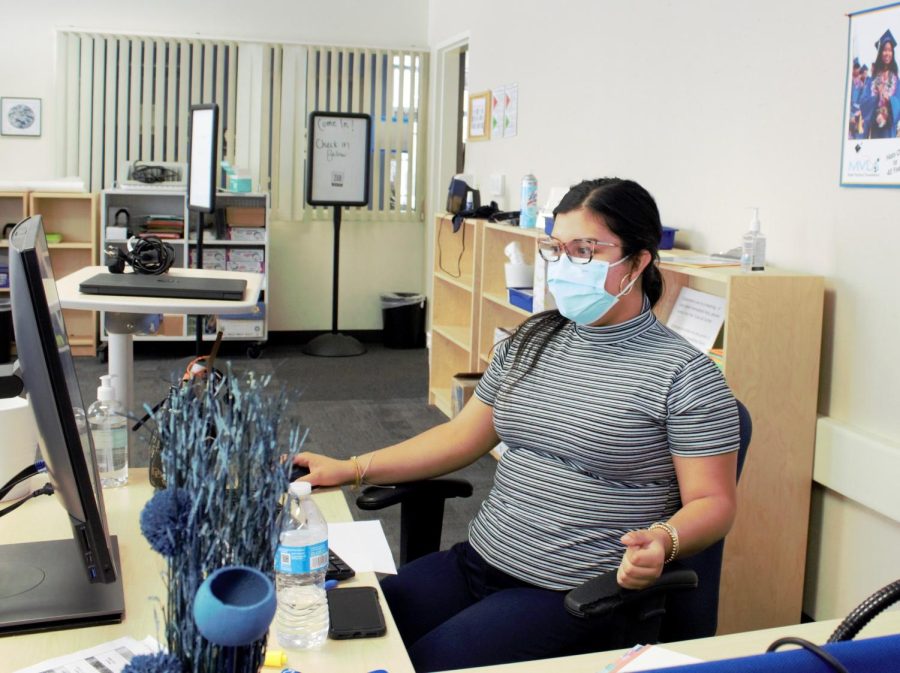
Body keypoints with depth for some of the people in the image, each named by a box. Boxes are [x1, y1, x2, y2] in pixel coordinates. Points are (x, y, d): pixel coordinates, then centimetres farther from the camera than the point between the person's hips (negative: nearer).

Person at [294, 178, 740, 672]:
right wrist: (351, 470, 9)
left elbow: (712, 501, -8)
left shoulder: (685, 374, -10)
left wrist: (663, 541, -30)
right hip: (477, 561, 6)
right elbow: (461, 436, 15)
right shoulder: (530, 341, 9)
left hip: (574, 595, -6)